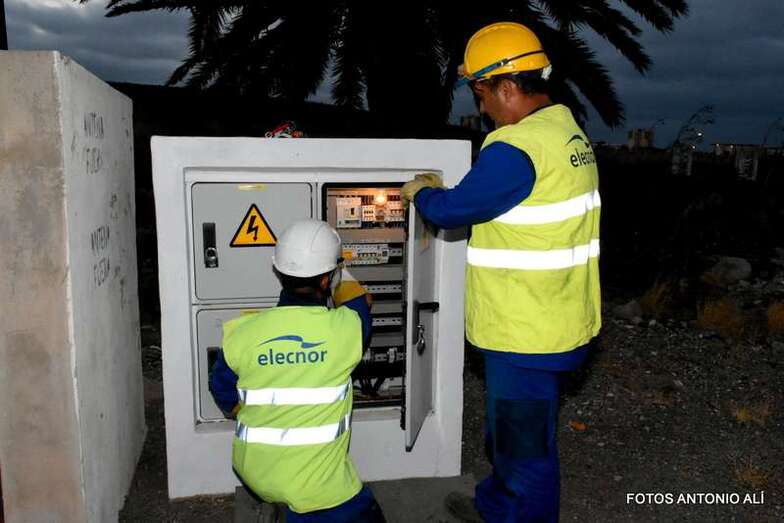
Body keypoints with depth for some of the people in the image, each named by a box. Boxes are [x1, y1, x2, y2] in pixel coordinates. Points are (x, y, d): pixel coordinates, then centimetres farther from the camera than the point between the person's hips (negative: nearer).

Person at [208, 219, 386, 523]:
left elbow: (225, 394, 6)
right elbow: (359, 303, 8)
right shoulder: (345, 328, -17)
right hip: (315, 485, -5)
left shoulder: (243, 332, -10)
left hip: (254, 471, 5)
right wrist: (337, 274, 24)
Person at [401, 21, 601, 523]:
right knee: (509, 429, 28)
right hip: (555, 318, 10)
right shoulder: (568, 129, 8)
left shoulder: (515, 148, -24)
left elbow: (453, 210, -16)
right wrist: (443, 191, 13)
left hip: (527, 331, -10)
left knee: (526, 446, 9)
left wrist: (420, 192, 5)